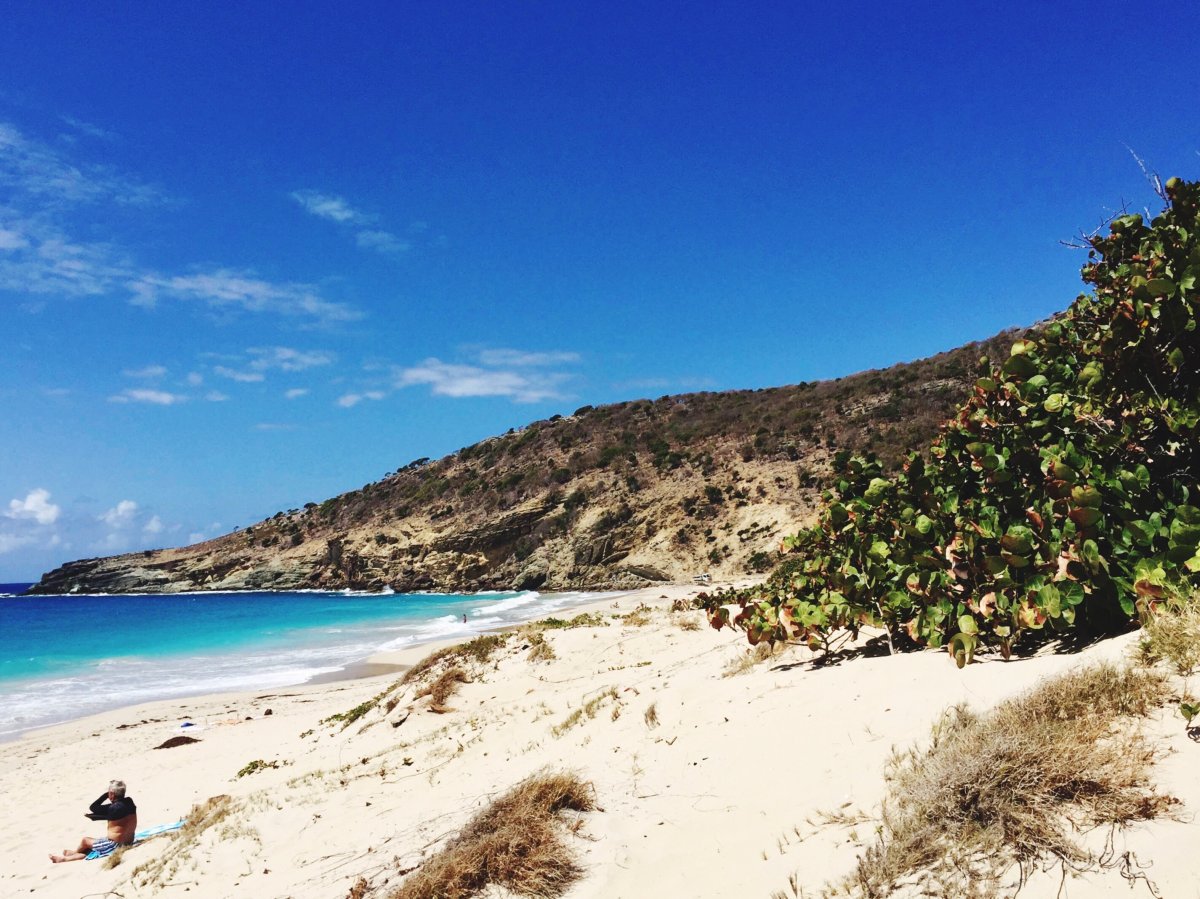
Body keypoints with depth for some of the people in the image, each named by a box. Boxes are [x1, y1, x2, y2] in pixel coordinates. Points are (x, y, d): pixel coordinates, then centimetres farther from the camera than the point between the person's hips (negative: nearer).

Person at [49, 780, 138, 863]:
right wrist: (91, 815, 13)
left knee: (85, 841, 17)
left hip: (115, 846, -7)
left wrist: (105, 795, -6)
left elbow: (92, 809, -11)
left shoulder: (114, 808, -24)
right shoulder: (129, 802, -1)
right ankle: (65, 858, 30)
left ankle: (74, 852, 43)